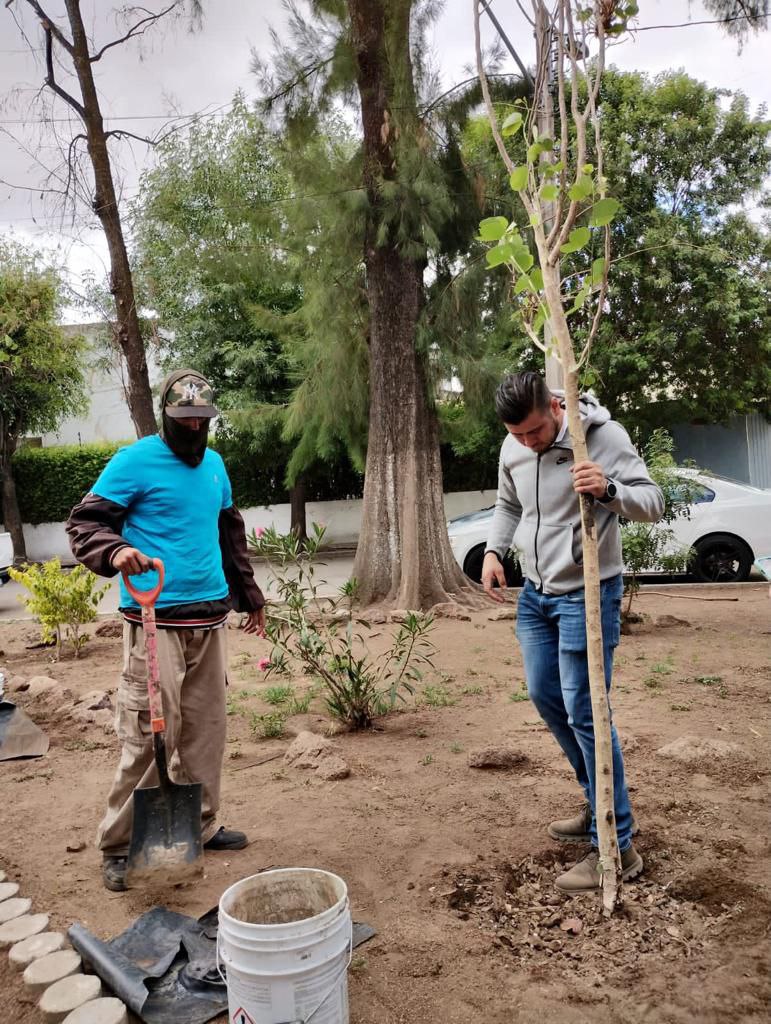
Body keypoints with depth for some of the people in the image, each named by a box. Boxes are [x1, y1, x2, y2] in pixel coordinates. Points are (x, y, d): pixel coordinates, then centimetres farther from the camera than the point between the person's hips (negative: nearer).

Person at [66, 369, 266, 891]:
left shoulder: (214, 464, 15)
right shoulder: (134, 461, -4)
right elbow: (84, 523, -7)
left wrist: (250, 595, 26)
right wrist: (115, 550, -28)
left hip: (210, 618, 7)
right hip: (156, 620, -6)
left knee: (206, 728, 12)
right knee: (149, 732, -6)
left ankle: (202, 826, 26)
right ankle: (119, 846, 9)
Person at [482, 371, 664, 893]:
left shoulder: (604, 435, -18)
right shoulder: (514, 448, 1)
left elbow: (653, 503, -18)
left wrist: (609, 489, -38)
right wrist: (494, 550, 2)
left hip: (587, 593, -7)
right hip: (536, 591, 8)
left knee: (584, 713, -7)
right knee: (546, 697, 15)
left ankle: (617, 846, 7)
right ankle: (601, 803, 35)